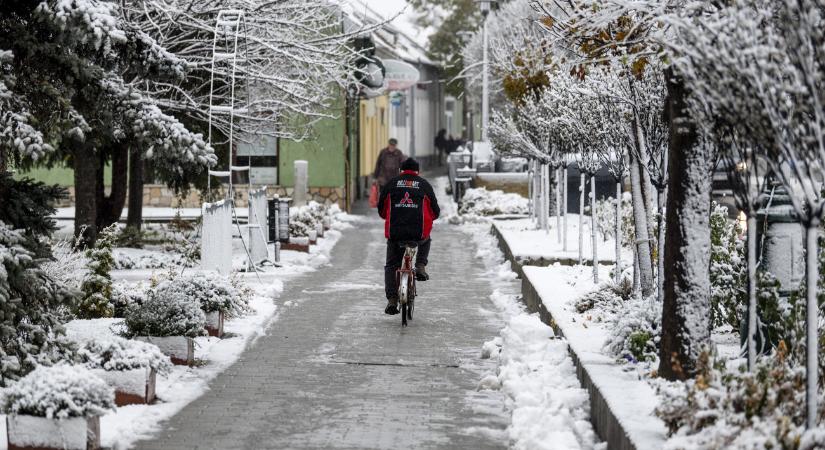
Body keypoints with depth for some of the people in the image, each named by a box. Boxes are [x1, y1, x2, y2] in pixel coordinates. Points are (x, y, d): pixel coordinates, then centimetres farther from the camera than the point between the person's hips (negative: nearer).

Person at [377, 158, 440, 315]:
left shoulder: (391, 184, 12)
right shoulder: (424, 184, 11)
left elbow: (381, 210, 18)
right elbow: (435, 211, 14)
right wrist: (428, 219, 37)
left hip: (394, 232, 0)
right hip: (419, 232, 0)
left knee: (391, 266, 14)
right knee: (425, 242, 37)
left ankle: (392, 300, 0)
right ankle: (420, 266, 14)